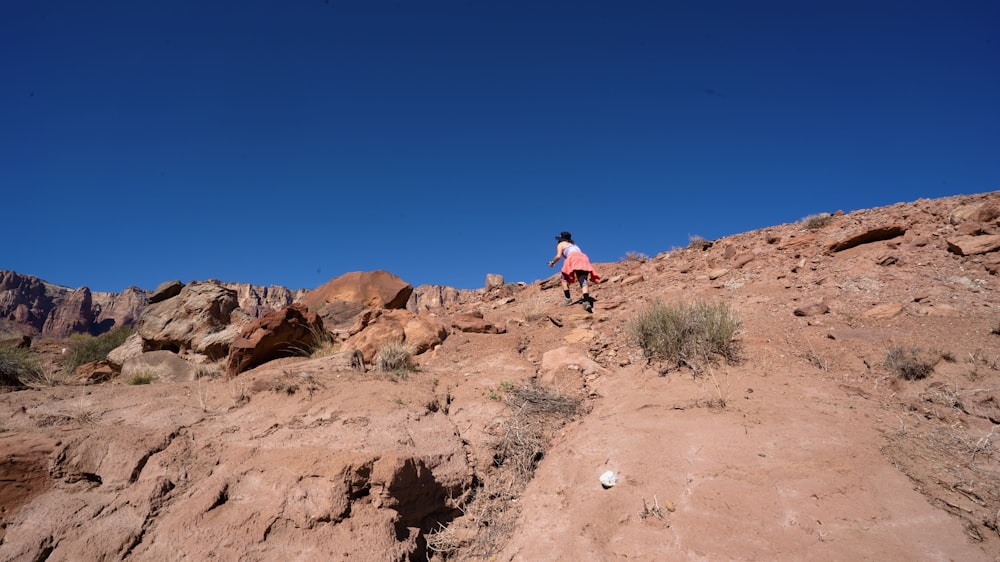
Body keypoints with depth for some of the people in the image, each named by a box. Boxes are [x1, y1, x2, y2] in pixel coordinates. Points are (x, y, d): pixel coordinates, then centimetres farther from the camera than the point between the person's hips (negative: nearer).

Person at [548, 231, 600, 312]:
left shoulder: (561, 244, 21)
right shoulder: (573, 244, 40)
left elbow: (558, 256, 5)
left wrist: (552, 262, 23)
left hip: (574, 258, -5)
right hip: (584, 258, 5)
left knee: (564, 277, 12)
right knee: (583, 281, -10)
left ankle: (568, 299, -1)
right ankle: (586, 301, -31)